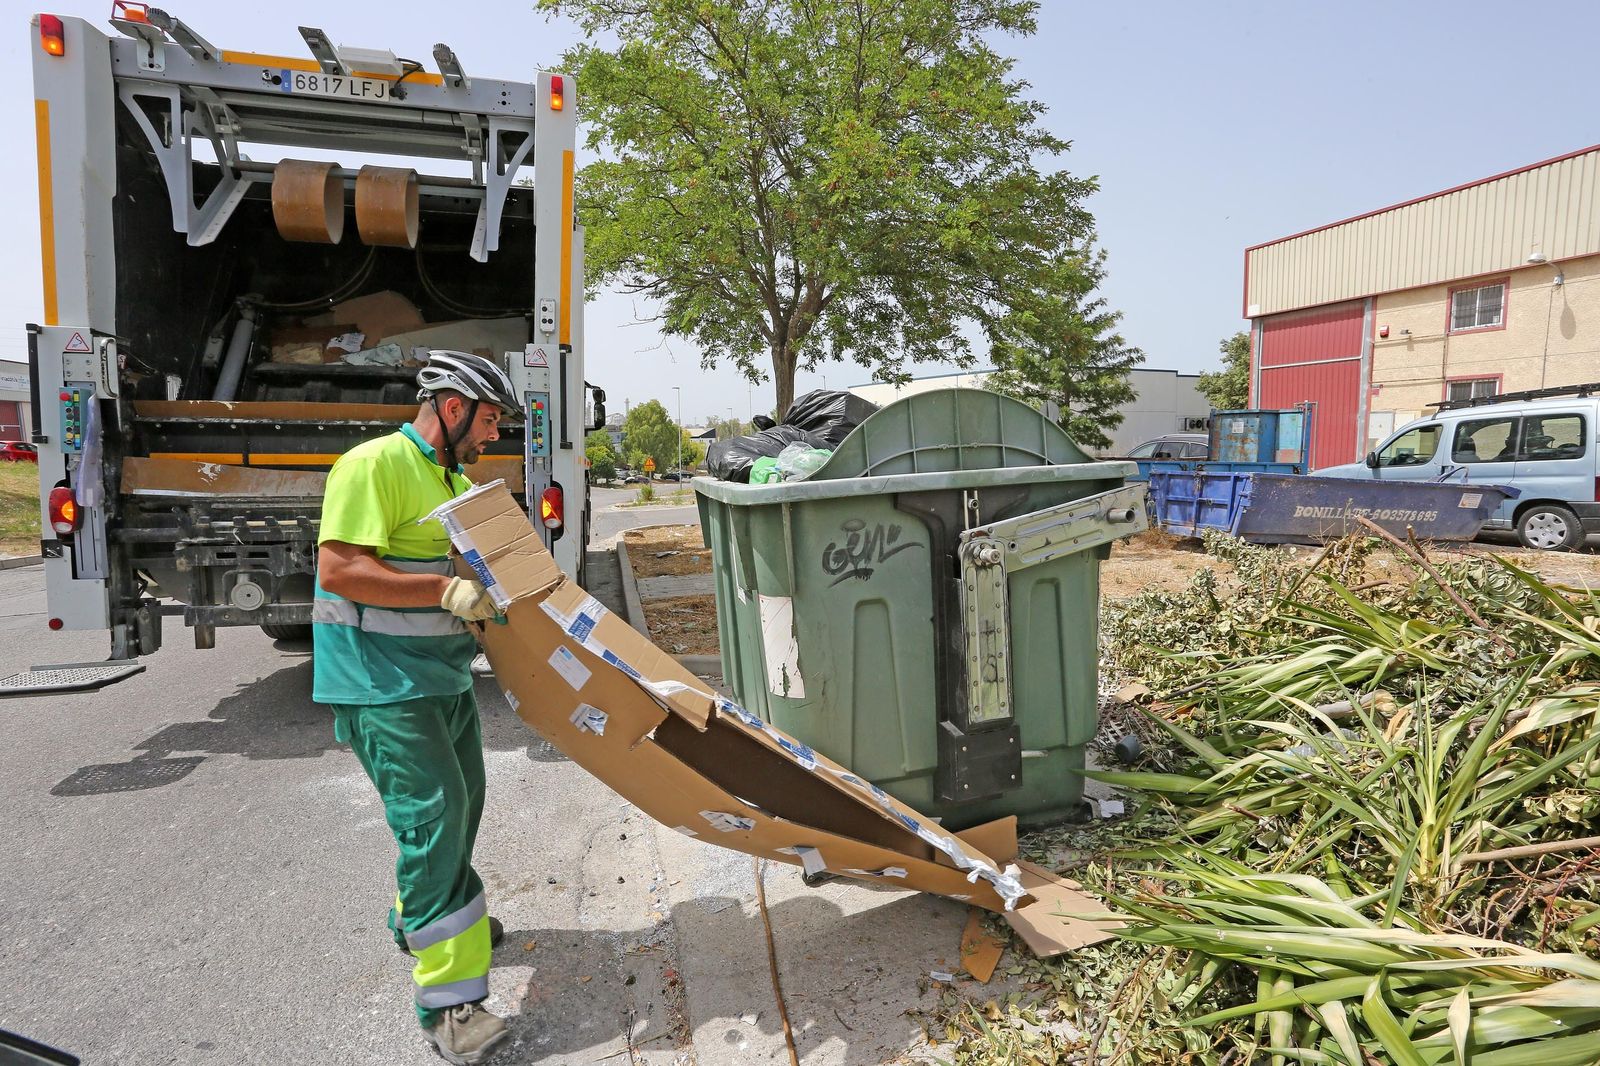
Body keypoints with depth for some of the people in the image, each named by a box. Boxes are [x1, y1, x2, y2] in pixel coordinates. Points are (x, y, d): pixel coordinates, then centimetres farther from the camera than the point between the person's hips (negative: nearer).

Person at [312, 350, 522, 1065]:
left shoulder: (455, 480, 15)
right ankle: (448, 1000, 0)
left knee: (460, 804, 20)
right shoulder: (375, 465, -16)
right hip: (382, 684, -10)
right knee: (432, 816, -10)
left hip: (444, 675, 10)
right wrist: (446, 592, -28)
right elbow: (340, 569, -24)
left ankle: (424, 915, 44)